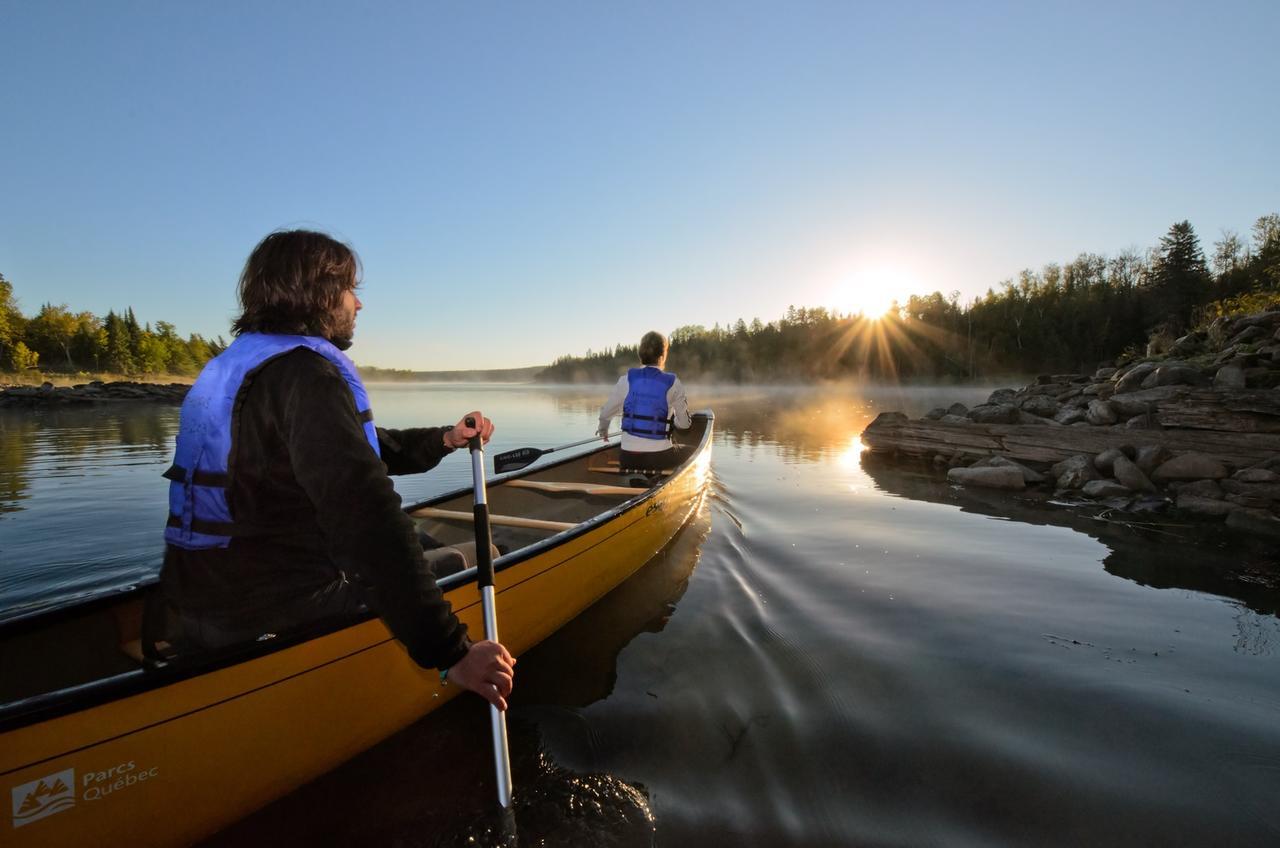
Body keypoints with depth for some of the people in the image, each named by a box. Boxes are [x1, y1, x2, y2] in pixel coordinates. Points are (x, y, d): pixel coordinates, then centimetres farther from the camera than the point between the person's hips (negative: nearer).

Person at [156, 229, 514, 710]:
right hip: (278, 620, -9)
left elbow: (355, 446, 19)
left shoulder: (233, 365, 13)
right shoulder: (304, 370, -20)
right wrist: (450, 652, -32)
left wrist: (443, 440, 9)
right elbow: (364, 514, -32)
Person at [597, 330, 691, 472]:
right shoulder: (673, 384, -2)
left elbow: (605, 413, 12)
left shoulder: (626, 380, 2)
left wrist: (603, 430, 34)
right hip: (661, 457, -2)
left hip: (629, 458, 2)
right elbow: (684, 424, 3)